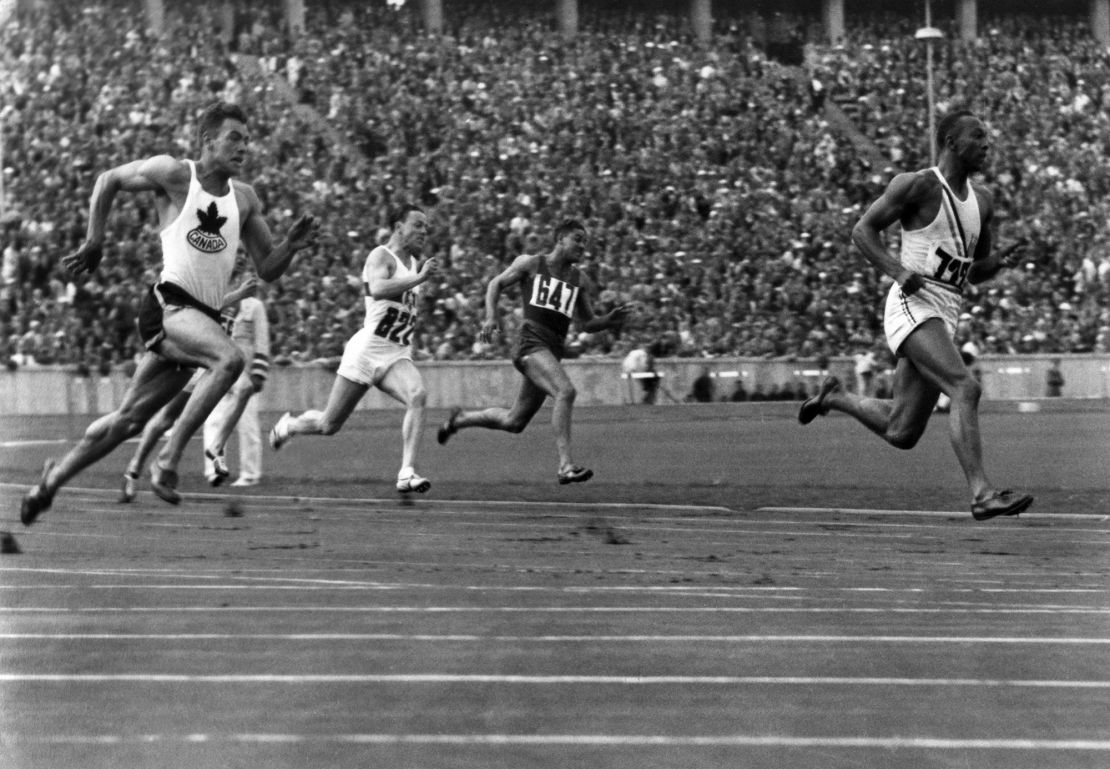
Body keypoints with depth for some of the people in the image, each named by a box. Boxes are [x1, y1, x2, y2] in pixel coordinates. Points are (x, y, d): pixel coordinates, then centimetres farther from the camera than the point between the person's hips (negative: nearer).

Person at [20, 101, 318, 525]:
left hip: (204, 317, 6)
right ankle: (168, 459, -27)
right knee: (230, 359, -33)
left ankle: (53, 478, 24)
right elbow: (108, 181, 13)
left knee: (129, 419, 9)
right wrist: (94, 243, 11)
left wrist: (291, 245, -4)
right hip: (169, 303, -6)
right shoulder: (173, 174, -1)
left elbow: (267, 269, 15)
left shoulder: (244, 198, 14)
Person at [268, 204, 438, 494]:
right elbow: (377, 289, -31)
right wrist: (418, 278, -31)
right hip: (369, 348, -6)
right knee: (329, 424, 5)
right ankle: (288, 426, 38)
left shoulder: (415, 263, 17)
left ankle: (407, 472, -31)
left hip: (398, 355, 6)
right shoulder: (381, 256, -8)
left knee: (418, 395, -28)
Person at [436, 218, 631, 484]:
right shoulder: (531, 263, 5)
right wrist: (491, 316, -2)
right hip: (532, 341, -7)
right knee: (566, 391, -30)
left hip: (553, 350, 7)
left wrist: (611, 320, 2)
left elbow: (588, 324, 22)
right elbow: (496, 283, 14)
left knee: (513, 422, 11)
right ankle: (565, 466, -32)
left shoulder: (577, 278, 18)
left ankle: (460, 418, 36)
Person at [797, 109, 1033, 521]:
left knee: (901, 434, 10)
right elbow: (863, 229, -5)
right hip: (913, 306, -8)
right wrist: (899, 270, -20)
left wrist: (999, 261, 0)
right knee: (965, 389, -25)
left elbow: (975, 272, 24)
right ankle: (982, 494, -27)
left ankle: (834, 397, 35)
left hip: (944, 317, 8)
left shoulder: (982, 201, 16)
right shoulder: (917, 184, -6)